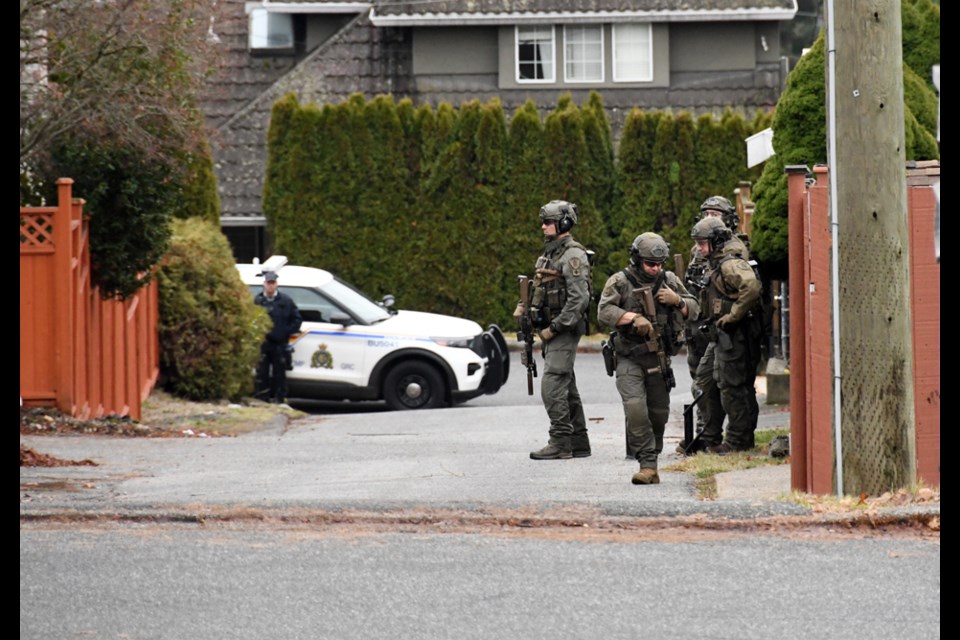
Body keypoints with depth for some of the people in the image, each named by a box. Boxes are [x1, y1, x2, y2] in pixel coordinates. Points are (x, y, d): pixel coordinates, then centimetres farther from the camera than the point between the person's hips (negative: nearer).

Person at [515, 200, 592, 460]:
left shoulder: (573, 255, -14)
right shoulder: (550, 253, 16)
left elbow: (579, 298, -21)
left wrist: (555, 328, -20)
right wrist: (525, 306, 6)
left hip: (565, 331, -10)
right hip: (552, 329, 10)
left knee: (552, 385, -14)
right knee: (566, 387, 11)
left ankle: (560, 443, -13)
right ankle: (578, 443, 15)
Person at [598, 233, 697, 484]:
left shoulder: (669, 280, 8)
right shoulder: (620, 282, -4)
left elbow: (693, 310, 12)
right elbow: (604, 312, -14)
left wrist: (677, 300, -9)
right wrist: (634, 317, -25)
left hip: (660, 359, 4)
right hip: (630, 358, -4)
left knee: (659, 413, 10)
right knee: (635, 408, -18)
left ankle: (652, 456, 28)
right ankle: (648, 465, -17)